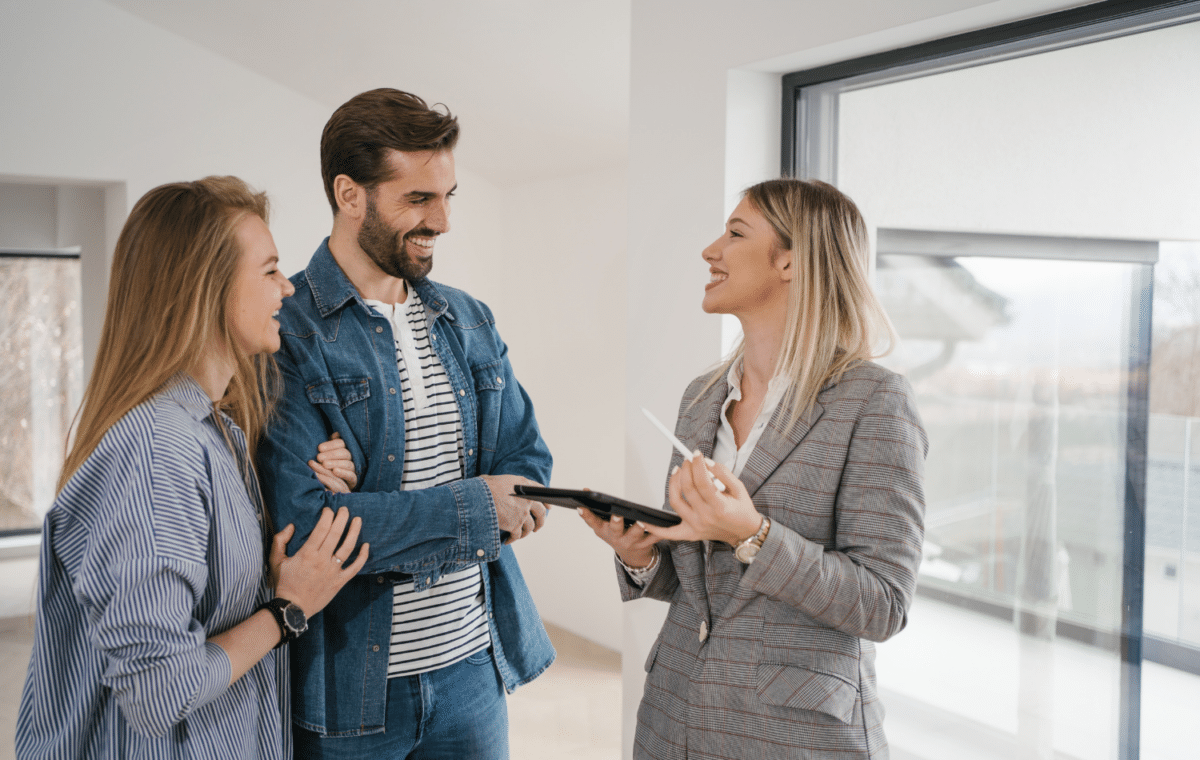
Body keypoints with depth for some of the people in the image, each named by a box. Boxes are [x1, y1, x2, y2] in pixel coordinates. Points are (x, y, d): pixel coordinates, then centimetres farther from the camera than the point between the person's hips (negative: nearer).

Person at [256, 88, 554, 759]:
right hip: (346, 693, -5)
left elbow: (528, 461, 7)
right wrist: (472, 507, -15)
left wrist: (389, 525, -11)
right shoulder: (284, 333, -13)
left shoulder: (470, 322, 8)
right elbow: (302, 520, -22)